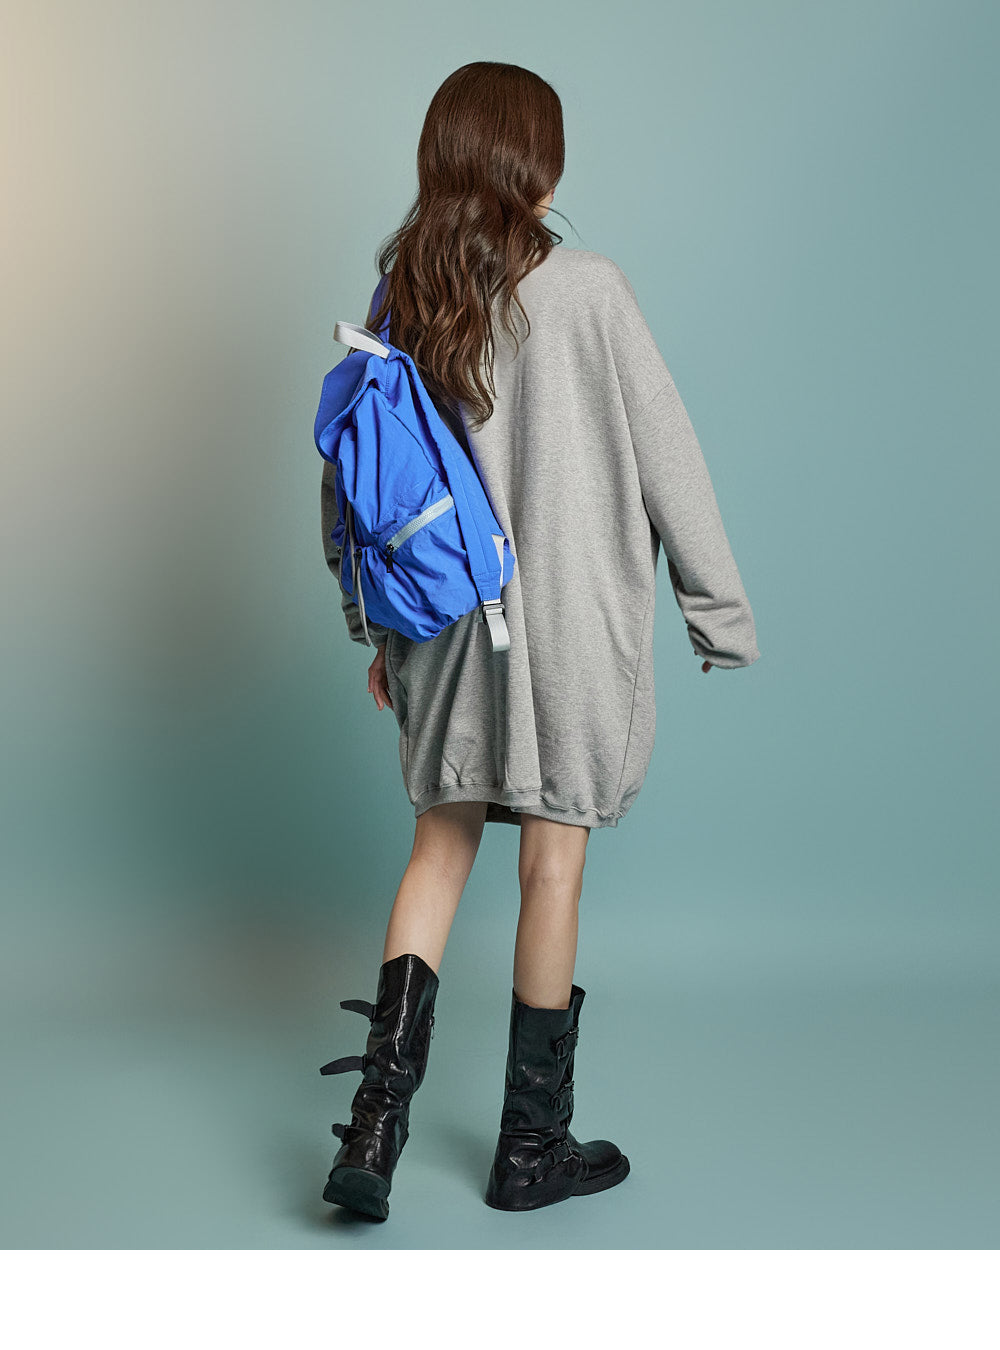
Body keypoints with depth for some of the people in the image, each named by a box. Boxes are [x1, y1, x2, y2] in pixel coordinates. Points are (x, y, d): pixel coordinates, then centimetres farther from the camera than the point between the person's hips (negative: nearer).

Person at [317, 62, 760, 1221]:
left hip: (444, 617, 5)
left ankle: (379, 1109, 8)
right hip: (571, 619, -4)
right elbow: (666, 460, -9)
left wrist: (378, 631, 17)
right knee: (552, 868, 5)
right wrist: (719, 609, 1)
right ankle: (533, 1146, 19)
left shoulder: (396, 300, 3)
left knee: (440, 846, 16)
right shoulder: (586, 291, -12)